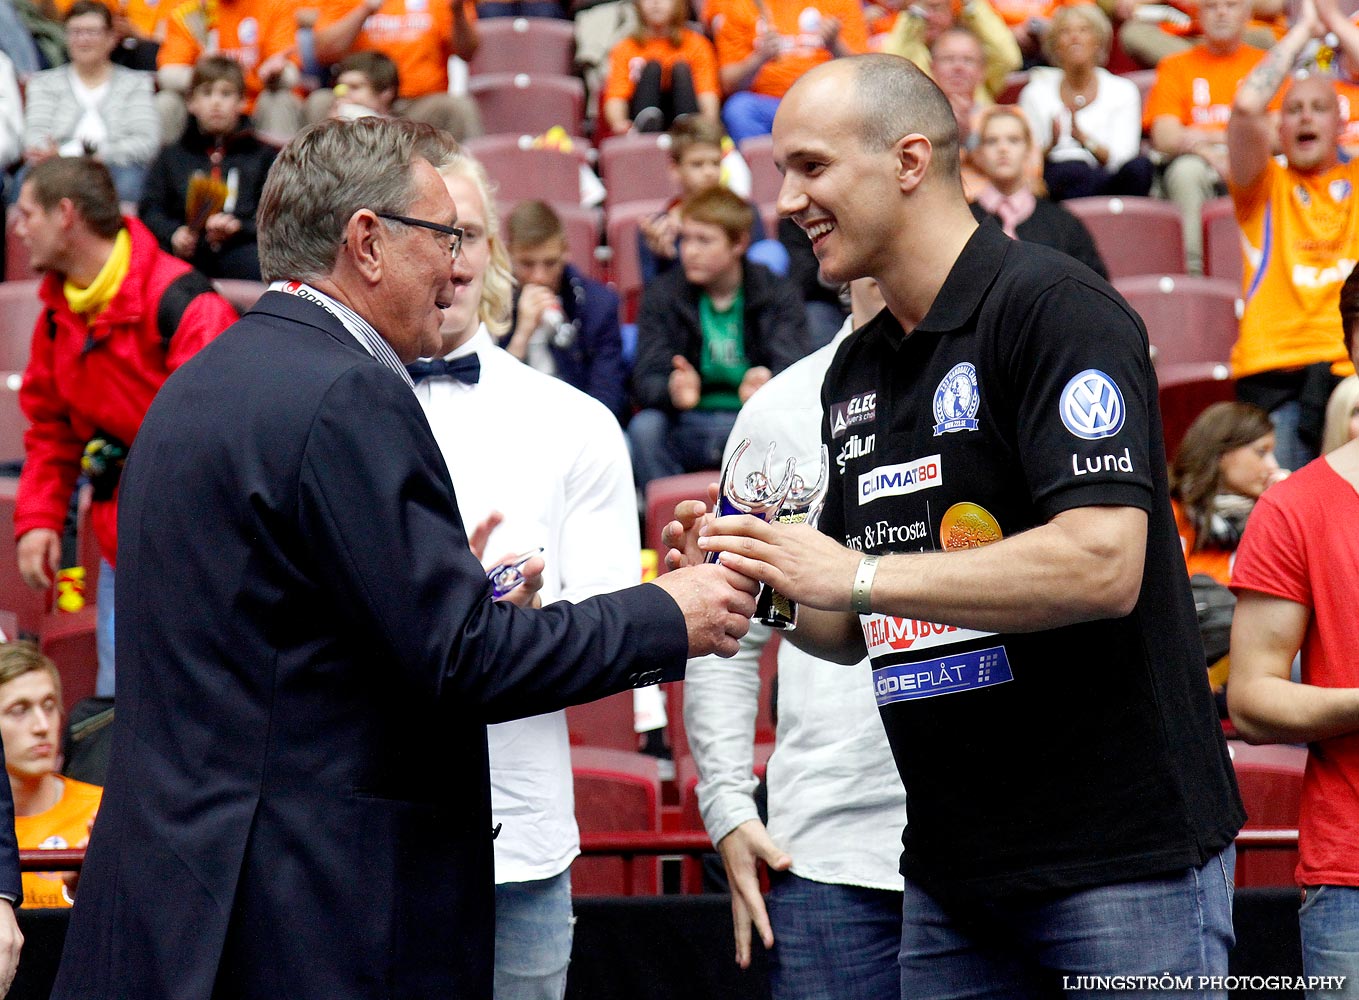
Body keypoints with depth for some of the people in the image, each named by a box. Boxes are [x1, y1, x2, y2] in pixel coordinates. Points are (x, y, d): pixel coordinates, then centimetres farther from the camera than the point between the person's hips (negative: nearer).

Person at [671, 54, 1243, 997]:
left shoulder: (1052, 307, -11)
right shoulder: (855, 372, 14)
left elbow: (1103, 565, -23)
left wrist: (857, 575, -22)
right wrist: (761, 586, -1)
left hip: (1124, 854, -8)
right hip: (950, 869, 8)